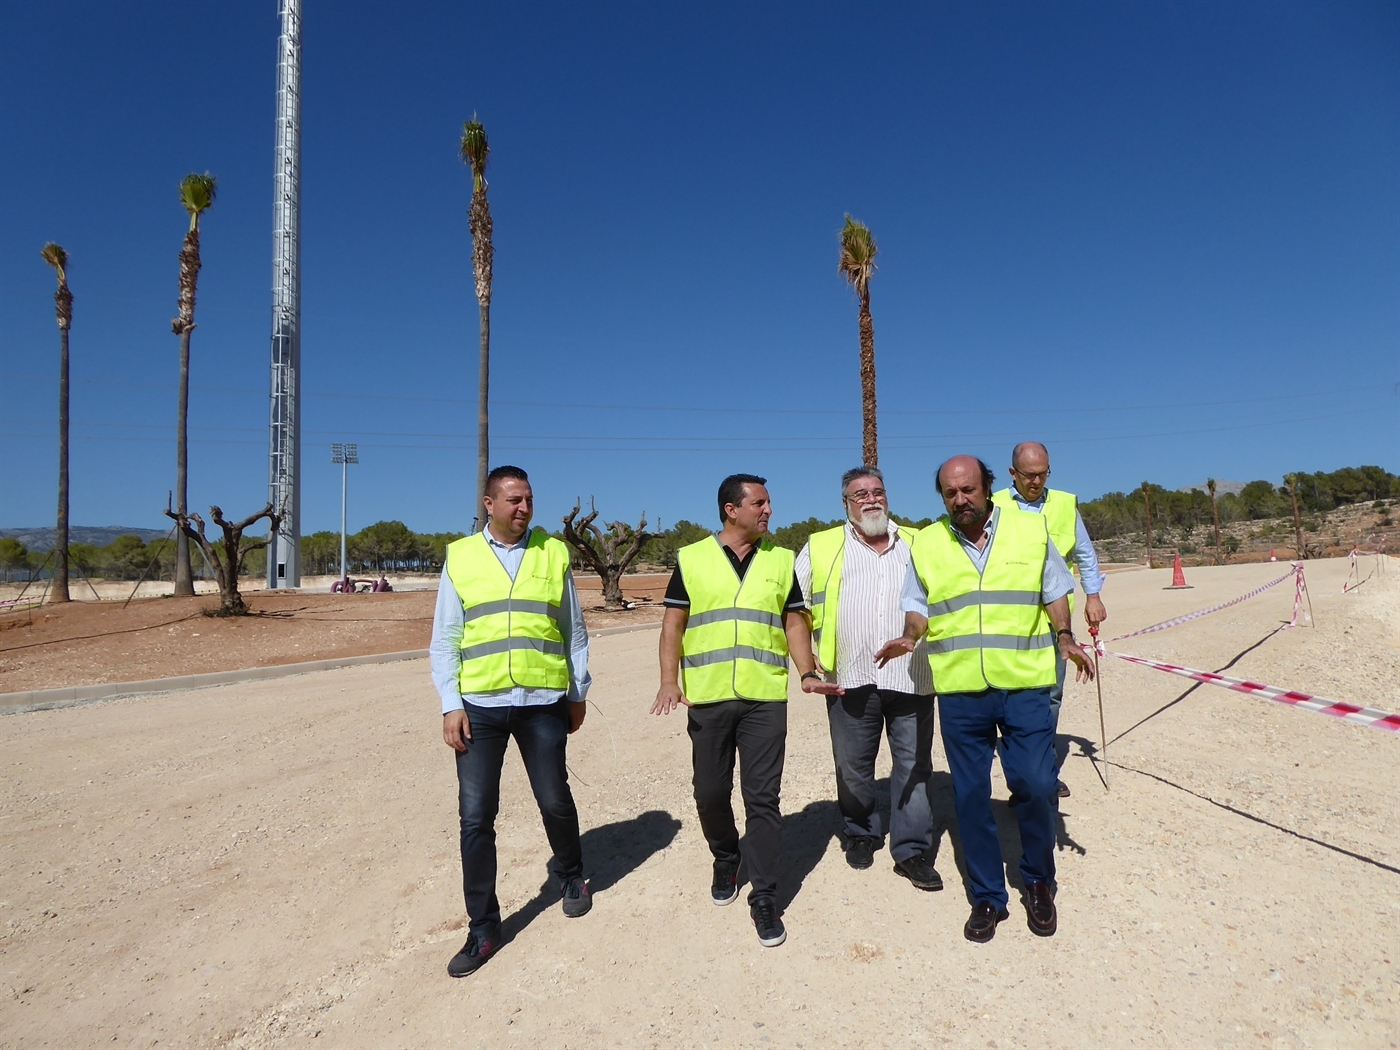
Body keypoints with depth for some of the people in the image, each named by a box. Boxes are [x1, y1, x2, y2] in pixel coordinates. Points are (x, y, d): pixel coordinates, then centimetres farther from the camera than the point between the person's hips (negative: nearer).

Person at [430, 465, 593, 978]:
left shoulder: (553, 553, 5)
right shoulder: (460, 557, 4)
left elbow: (574, 629, 11)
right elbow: (445, 639, 4)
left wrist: (579, 692, 11)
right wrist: (451, 704, -3)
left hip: (543, 703, 0)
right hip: (479, 706, 0)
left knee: (554, 800, 12)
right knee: (475, 816, 3)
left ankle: (571, 875, 41)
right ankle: (483, 926, 20)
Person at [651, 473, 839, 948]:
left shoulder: (782, 561, 8)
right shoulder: (691, 559, 3)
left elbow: (795, 622, 9)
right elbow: (673, 624, 3)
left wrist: (808, 673, -6)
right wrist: (669, 680, -9)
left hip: (765, 698, 0)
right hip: (707, 698, 0)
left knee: (762, 797, 1)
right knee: (710, 793, 10)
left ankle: (764, 898, 13)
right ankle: (725, 860, 38)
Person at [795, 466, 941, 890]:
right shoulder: (821, 548, 6)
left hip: (911, 678, 1)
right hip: (851, 680, -1)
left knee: (914, 765, 6)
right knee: (853, 767, 11)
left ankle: (912, 850, 18)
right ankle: (861, 835, 32)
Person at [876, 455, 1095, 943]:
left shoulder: (1032, 530, 4)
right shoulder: (925, 543, 5)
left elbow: (1055, 594, 11)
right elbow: (918, 606, 10)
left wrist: (1065, 637, -4)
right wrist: (910, 636, -10)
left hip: (1025, 685, -1)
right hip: (959, 691, 1)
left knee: (1035, 785, -1)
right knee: (970, 795, 8)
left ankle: (1038, 883, 27)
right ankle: (987, 896, 25)